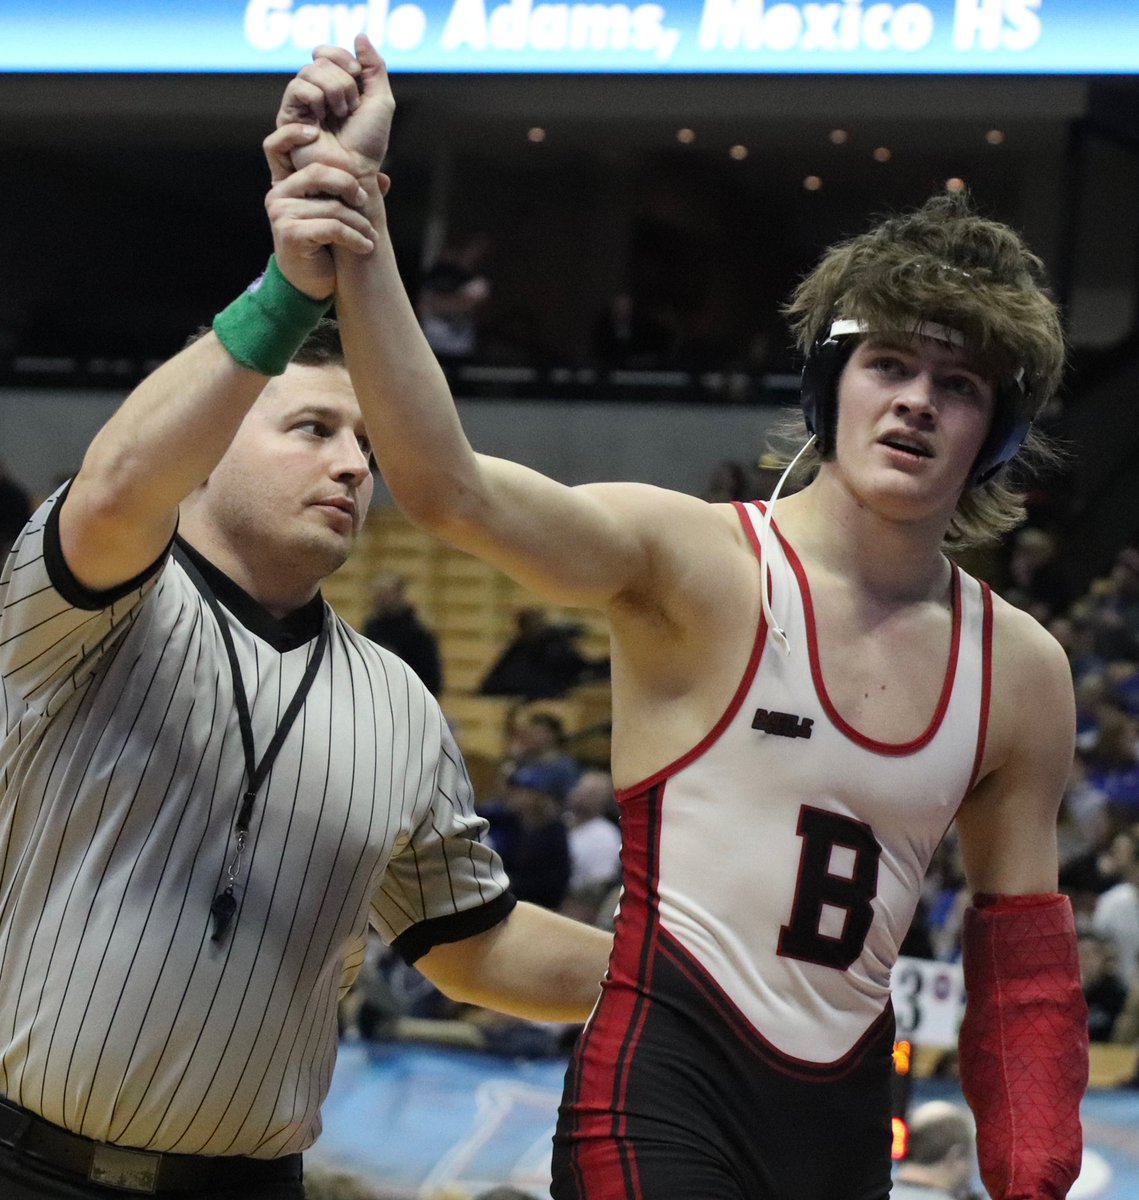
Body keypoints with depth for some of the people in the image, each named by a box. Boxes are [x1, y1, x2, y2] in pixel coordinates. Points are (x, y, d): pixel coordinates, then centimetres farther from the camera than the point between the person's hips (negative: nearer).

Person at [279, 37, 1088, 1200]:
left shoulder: (1022, 670, 8)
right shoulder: (694, 563, -8)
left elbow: (1022, 961, 15)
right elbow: (446, 485, -25)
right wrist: (355, 216, -36)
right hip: (661, 1097, -6)